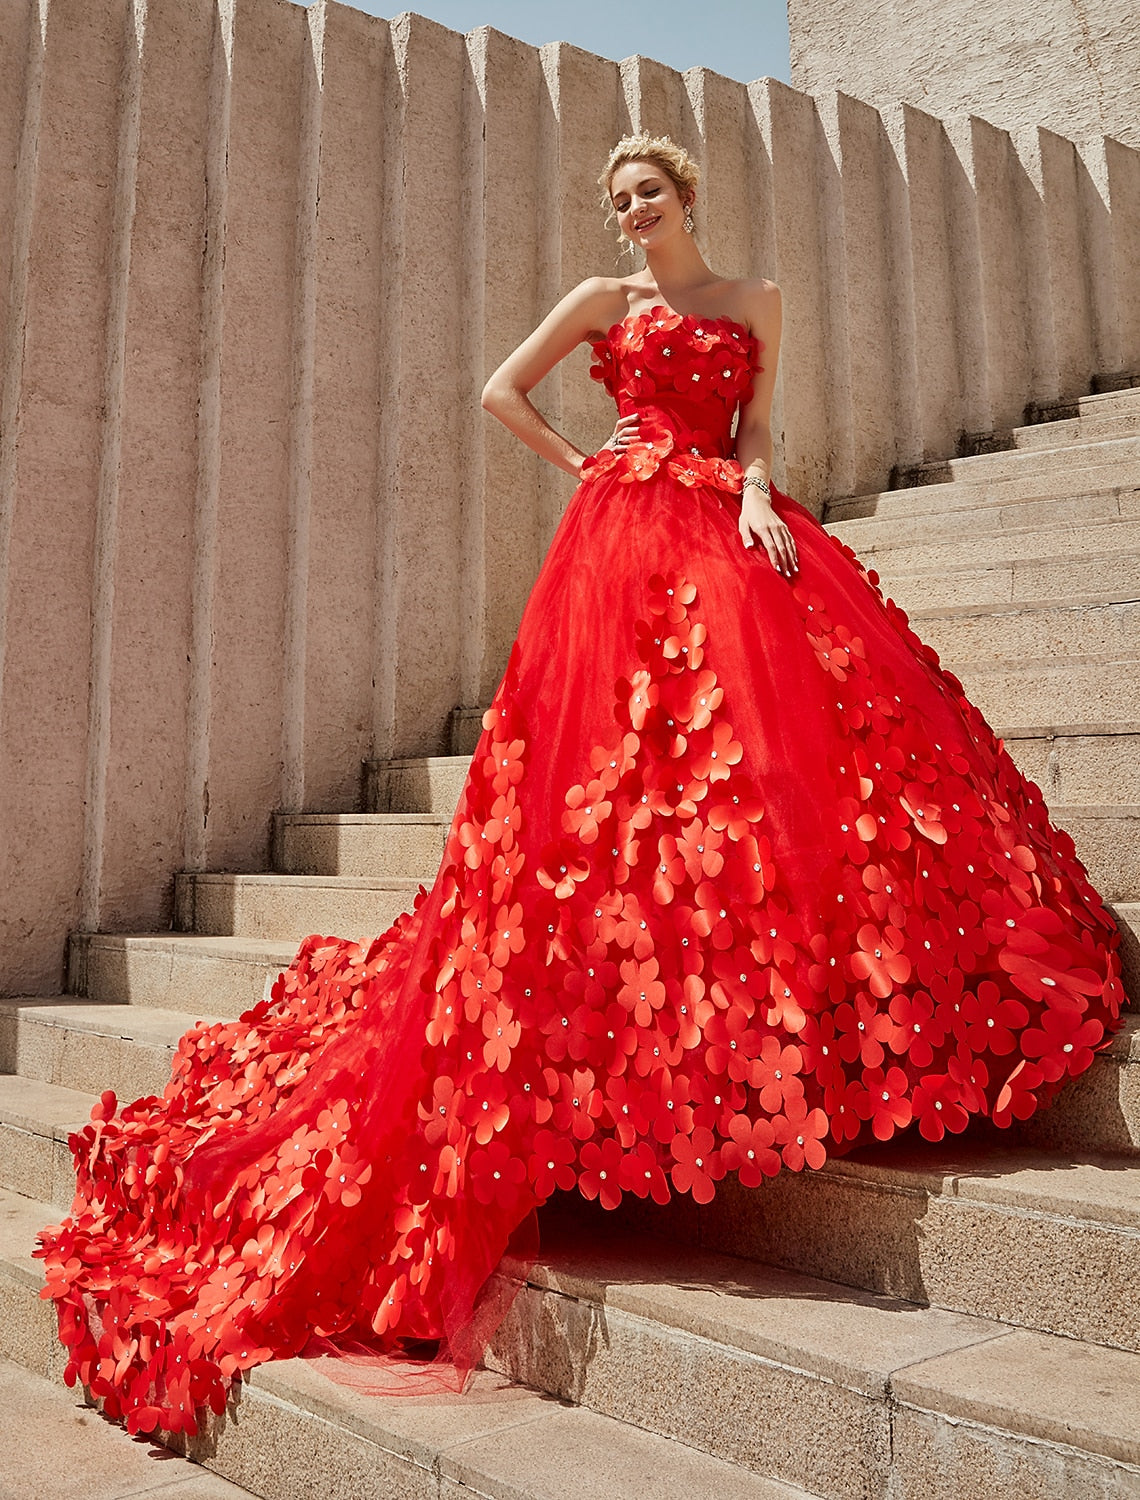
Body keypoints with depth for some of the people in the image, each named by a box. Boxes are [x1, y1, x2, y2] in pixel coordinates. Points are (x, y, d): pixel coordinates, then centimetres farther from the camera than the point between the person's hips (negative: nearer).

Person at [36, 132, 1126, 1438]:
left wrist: (757, 492, -7)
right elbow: (500, 391, 12)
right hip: (632, 536, -3)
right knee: (633, 752, -13)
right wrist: (584, 464, 7)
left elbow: (757, 421, 13)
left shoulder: (755, 299, 21)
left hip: (734, 531, 4)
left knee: (792, 723, -8)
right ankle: (637, 1030, -7)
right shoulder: (604, 299, 12)